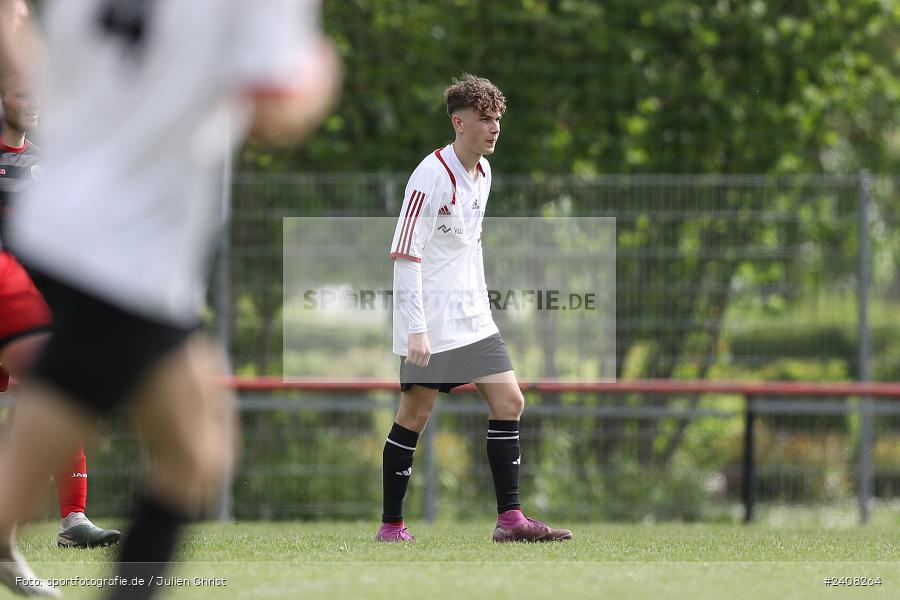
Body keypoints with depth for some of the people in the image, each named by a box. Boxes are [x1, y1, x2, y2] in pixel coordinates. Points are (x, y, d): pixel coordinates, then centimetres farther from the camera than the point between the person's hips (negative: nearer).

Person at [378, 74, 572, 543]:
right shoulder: (431, 175, -15)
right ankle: (391, 525, 4)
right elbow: (404, 255, -18)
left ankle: (509, 518, 2)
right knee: (416, 413, -4)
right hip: (430, 323, -8)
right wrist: (415, 329, -23)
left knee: (509, 402, 1)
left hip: (472, 318, 8)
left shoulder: (482, 171, 11)